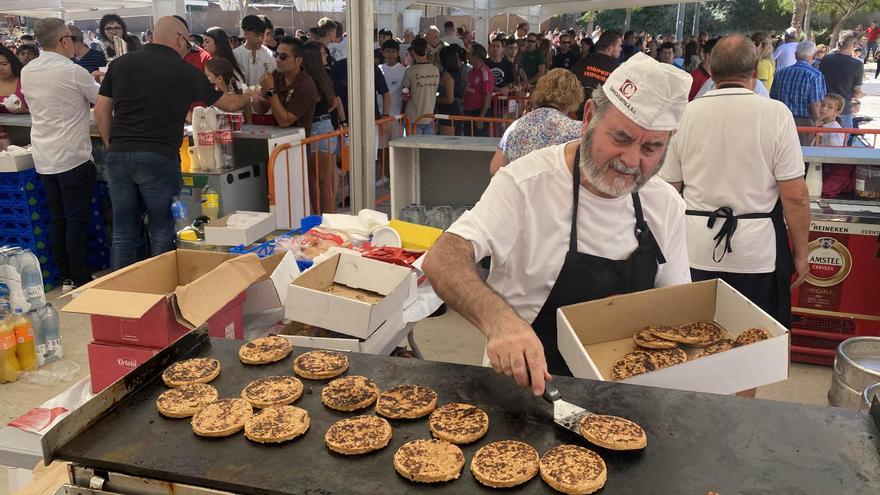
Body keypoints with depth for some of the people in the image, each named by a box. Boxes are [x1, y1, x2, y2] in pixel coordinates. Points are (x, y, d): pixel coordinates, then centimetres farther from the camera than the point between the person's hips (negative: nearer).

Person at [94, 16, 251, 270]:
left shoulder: (121, 63, 9)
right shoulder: (186, 71, 2)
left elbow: (101, 111, 10)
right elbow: (229, 104, 13)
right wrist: (247, 97, 33)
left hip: (118, 156, 4)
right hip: (159, 158, -4)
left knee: (123, 233, 12)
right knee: (162, 232, 7)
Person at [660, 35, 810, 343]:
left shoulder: (686, 114, -1)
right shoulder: (775, 113, -8)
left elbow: (669, 188, 5)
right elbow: (795, 195, -9)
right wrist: (800, 253, 3)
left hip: (696, 252, 2)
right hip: (758, 251, -2)